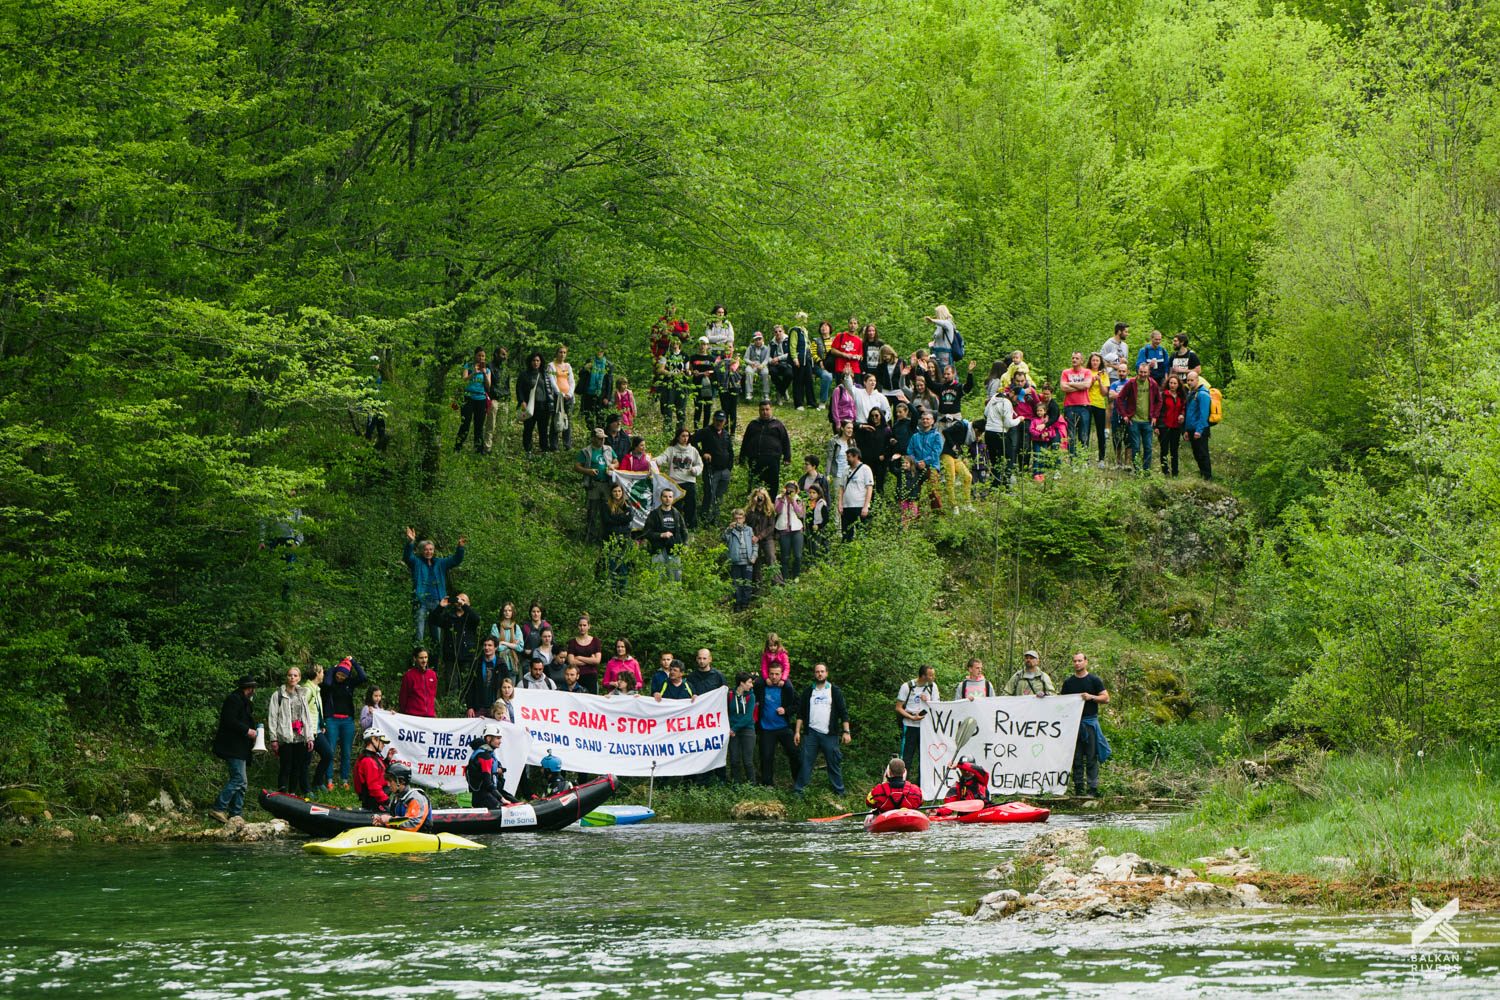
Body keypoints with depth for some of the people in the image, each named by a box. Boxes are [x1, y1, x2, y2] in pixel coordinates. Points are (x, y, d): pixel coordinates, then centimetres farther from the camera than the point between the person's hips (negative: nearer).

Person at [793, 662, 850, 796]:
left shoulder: (834, 691, 6)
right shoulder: (808, 691, 10)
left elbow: (843, 713, 4)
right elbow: (801, 713, 12)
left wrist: (846, 732, -4)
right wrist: (797, 731, 5)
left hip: (830, 734, -1)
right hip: (811, 733, 1)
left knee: (833, 763, 1)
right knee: (806, 762, -2)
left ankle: (839, 791, 10)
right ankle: (798, 790, 3)